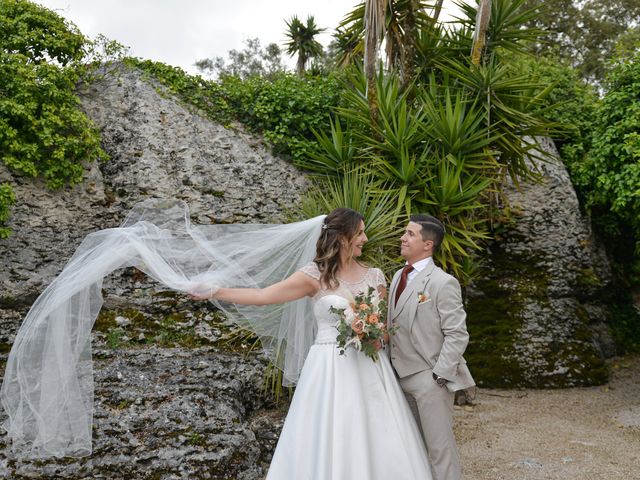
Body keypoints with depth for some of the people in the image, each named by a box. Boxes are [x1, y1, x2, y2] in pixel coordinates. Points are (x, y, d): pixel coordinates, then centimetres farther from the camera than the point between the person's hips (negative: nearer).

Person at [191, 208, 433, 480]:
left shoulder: (373, 275, 7)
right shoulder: (316, 275, -4)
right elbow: (263, 296, -6)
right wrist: (215, 292, -9)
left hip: (369, 367, 3)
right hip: (331, 369, -3)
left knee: (375, 444, 4)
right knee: (329, 444, 2)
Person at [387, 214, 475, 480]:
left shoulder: (442, 282, -14)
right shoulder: (399, 276, 9)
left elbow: (457, 335, -15)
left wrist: (439, 376, -16)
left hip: (429, 379, -7)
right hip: (401, 377, 8)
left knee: (440, 447, 3)